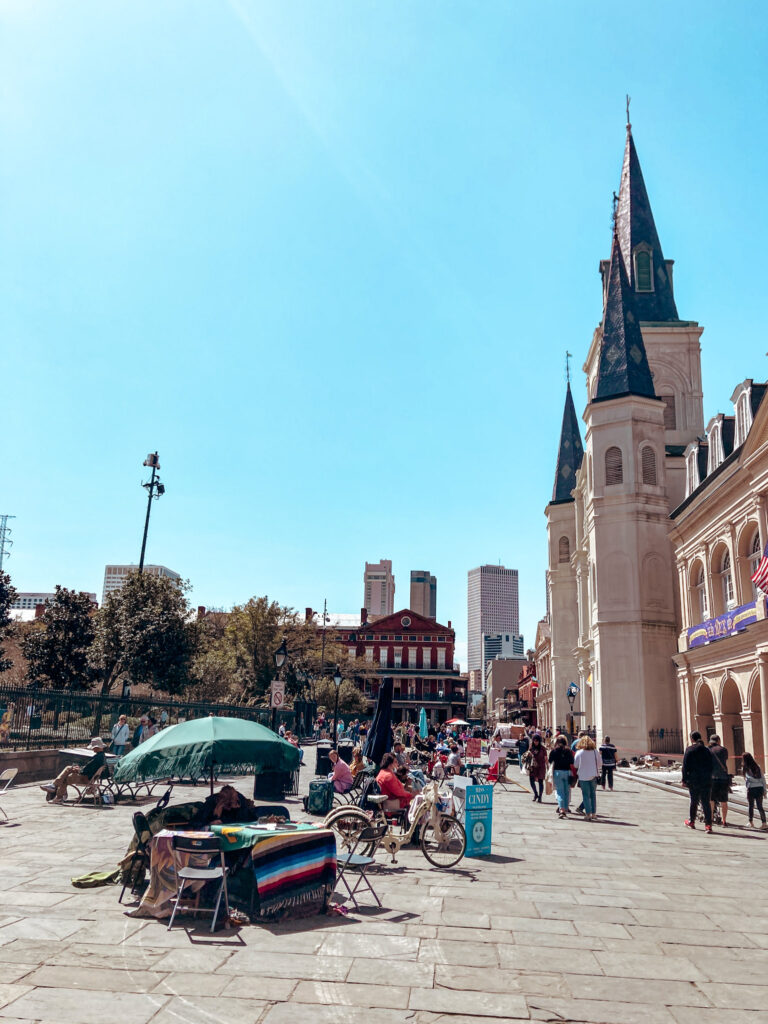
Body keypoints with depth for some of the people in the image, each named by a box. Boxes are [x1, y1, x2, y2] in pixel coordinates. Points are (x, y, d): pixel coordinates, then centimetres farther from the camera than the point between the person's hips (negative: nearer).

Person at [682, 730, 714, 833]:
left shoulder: (689, 750, -6)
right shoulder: (707, 750, 3)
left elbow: (685, 766, -7)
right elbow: (712, 767, 6)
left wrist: (684, 780, -1)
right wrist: (708, 776, 16)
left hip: (693, 780, -2)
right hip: (706, 781, 2)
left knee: (694, 801, 14)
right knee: (706, 803, 3)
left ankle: (691, 821, 28)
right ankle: (708, 825, -4)